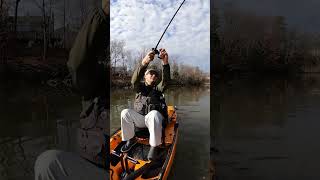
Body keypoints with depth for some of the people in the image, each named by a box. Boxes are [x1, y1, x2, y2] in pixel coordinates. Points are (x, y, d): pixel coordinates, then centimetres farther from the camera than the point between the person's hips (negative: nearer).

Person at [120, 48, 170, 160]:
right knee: (125, 112, -25)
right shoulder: (140, 87, 13)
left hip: (155, 119, -2)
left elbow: (166, 80, -10)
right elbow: (134, 80, -11)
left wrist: (165, 63, -29)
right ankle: (131, 139, -6)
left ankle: (154, 146, -28)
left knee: (154, 113, -37)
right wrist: (144, 62, -30)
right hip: (139, 119, 2)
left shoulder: (158, 88, 13)